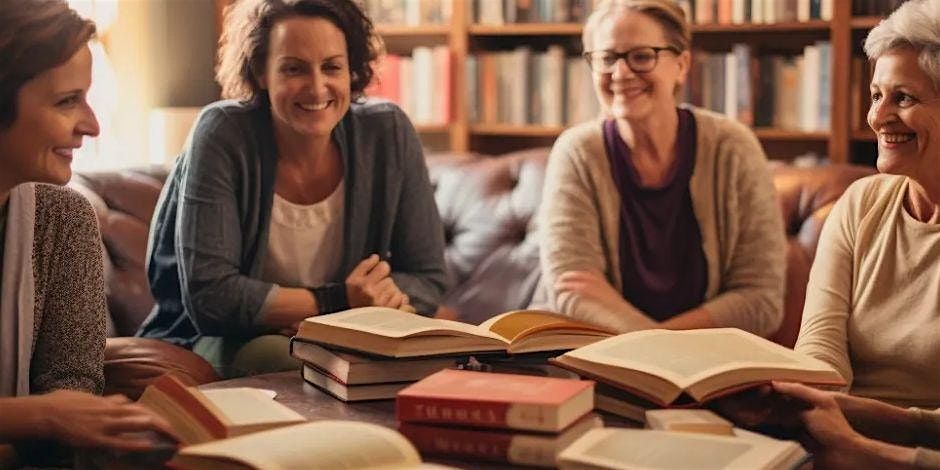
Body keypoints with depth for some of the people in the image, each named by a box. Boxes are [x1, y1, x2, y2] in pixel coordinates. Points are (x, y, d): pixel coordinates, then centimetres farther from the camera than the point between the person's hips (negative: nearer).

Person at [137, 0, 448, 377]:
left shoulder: (388, 133, -6)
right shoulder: (222, 134, -16)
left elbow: (427, 279, -1)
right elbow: (209, 296, -20)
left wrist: (388, 295, -23)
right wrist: (336, 302, -24)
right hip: (222, 343, -3)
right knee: (275, 357, -36)